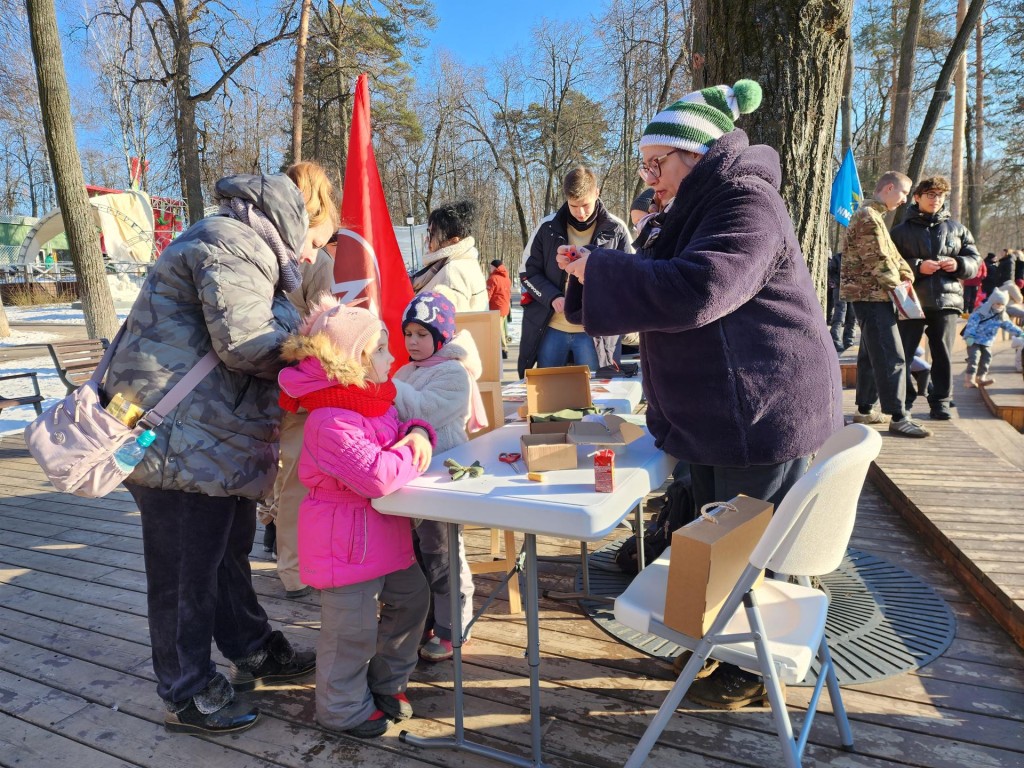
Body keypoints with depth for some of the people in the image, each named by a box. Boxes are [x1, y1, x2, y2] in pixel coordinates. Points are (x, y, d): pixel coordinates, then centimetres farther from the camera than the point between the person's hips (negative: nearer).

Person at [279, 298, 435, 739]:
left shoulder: (375, 399, 3)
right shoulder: (331, 424, -29)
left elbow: (399, 427, 18)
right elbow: (378, 475, -37)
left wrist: (417, 433, -6)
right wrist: (412, 458, -18)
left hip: (384, 532, 10)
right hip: (347, 542, -10)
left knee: (409, 599, 21)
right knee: (352, 630, 5)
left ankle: (386, 682, 42)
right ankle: (343, 709, 30)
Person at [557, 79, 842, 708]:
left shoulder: (747, 205, -18)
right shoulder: (707, 205, 15)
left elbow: (694, 290, -32)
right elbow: (671, 284, 19)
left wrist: (599, 268, -21)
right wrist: (594, 270, 4)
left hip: (763, 414, -10)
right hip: (718, 414, 10)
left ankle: (754, 674, 23)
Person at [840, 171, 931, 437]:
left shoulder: (872, 215, 20)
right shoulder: (869, 217, -14)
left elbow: (891, 252, 18)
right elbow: (879, 261, -18)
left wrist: (906, 273, 3)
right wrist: (898, 286, -7)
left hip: (870, 296, 11)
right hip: (871, 295, -11)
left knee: (871, 355, 15)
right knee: (891, 357, -11)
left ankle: (865, 410, 22)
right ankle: (898, 418, -8)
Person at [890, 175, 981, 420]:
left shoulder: (956, 228, 14)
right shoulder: (901, 230, 6)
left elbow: (975, 260, 15)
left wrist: (959, 264, -6)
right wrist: (917, 266, -16)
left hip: (947, 301, 2)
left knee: (943, 354, 5)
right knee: (903, 353, -1)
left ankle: (940, 402, 15)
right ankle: (905, 400, 10)